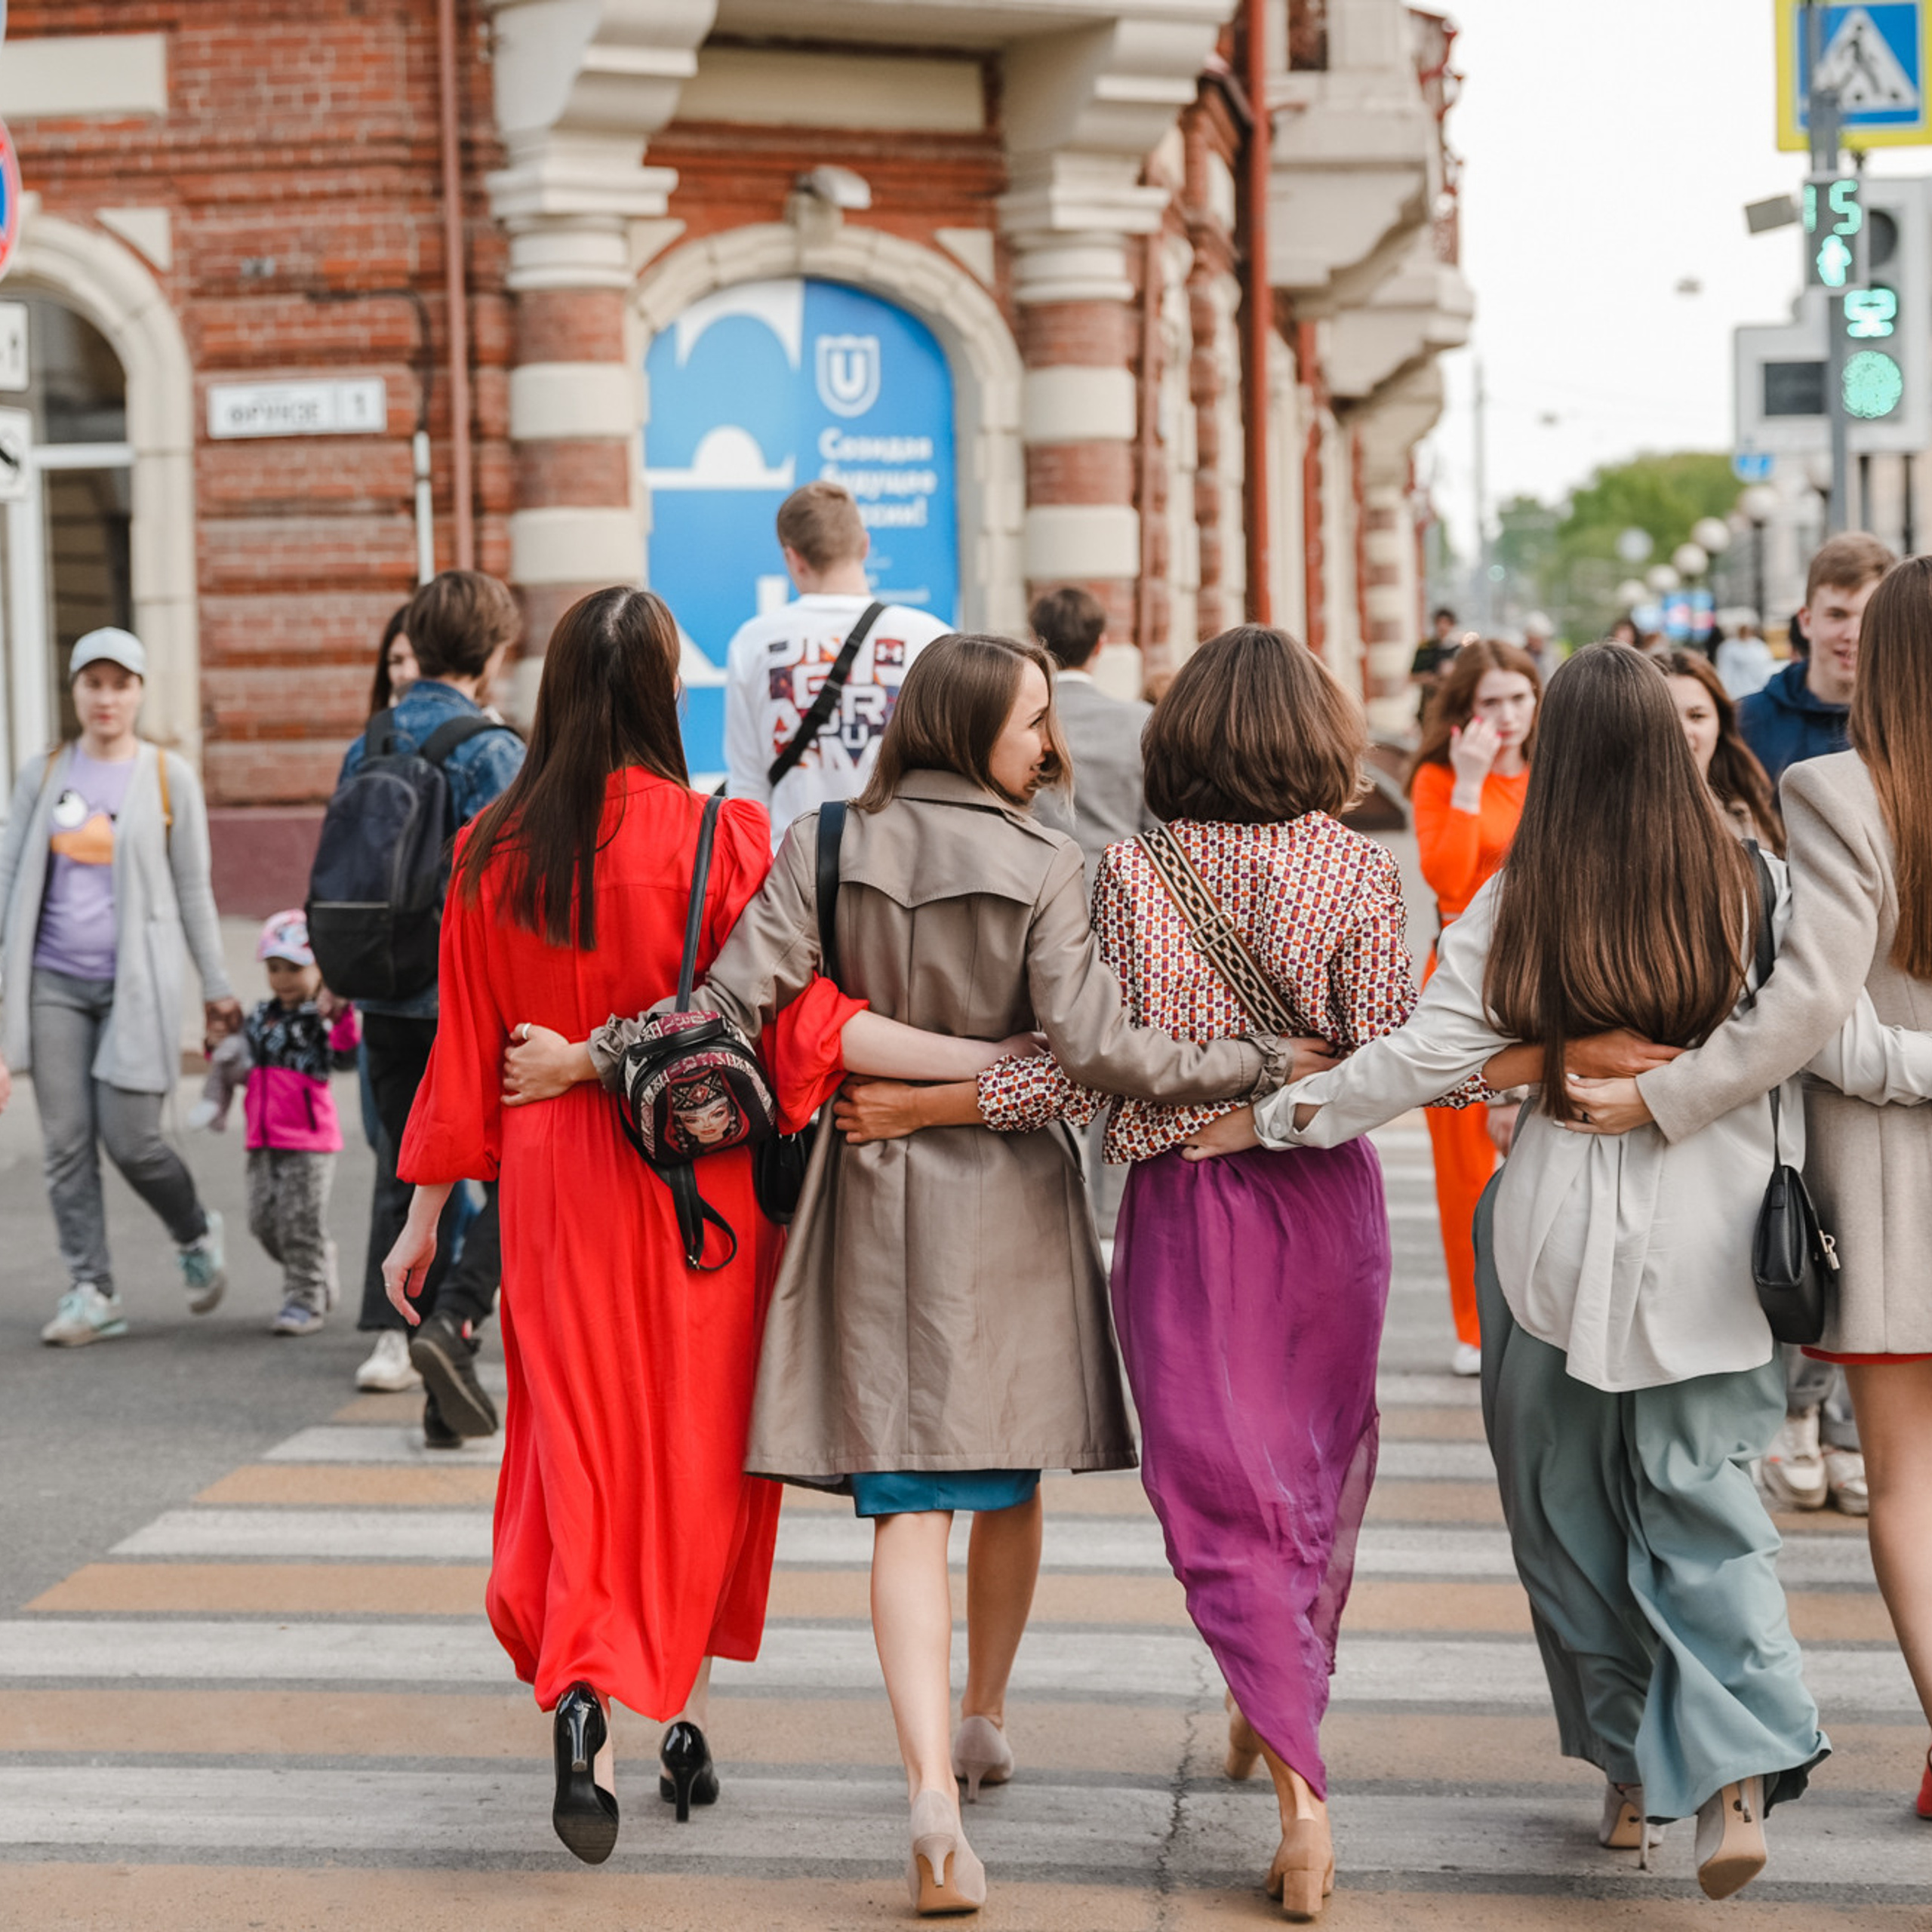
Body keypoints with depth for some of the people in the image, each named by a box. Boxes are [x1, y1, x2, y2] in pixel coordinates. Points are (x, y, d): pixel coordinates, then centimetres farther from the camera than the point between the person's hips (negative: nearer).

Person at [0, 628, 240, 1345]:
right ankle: (91, 1292, 4)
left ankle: (196, 1235, 22)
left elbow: (193, 888, 5)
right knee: (65, 1144, -2)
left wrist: (217, 988, 6)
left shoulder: (169, 776, 1)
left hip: (137, 982, -3)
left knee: (130, 1138, -7)